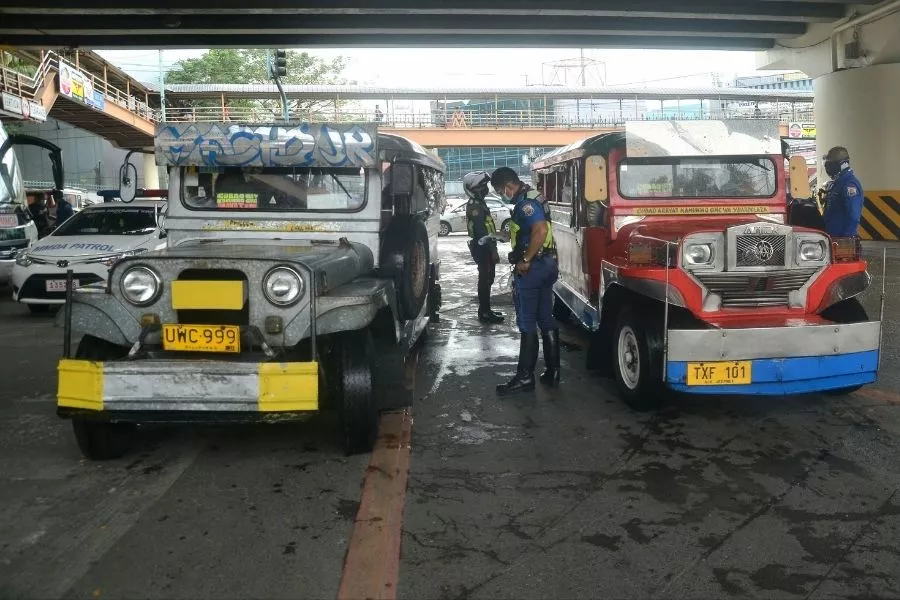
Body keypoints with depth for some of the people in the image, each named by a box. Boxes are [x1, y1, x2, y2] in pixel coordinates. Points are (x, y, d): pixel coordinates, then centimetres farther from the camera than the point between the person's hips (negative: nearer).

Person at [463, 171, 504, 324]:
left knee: (486, 279, 15)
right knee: (485, 280, -5)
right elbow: (481, 232, -24)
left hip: (484, 248, 10)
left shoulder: (478, 204, 15)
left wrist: (492, 248, 23)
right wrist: (493, 251, -23)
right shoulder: (475, 207, -19)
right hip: (483, 249, -10)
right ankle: (485, 313, 0)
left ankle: (485, 310, 24)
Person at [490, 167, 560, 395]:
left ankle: (525, 377, 1)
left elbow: (541, 230, -29)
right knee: (546, 320, 12)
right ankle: (552, 372, 18)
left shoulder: (525, 203, -16)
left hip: (532, 267, -10)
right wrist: (508, 235, 17)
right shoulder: (532, 198, 15)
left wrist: (525, 260, -23)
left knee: (527, 324, -4)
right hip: (547, 264, 10)